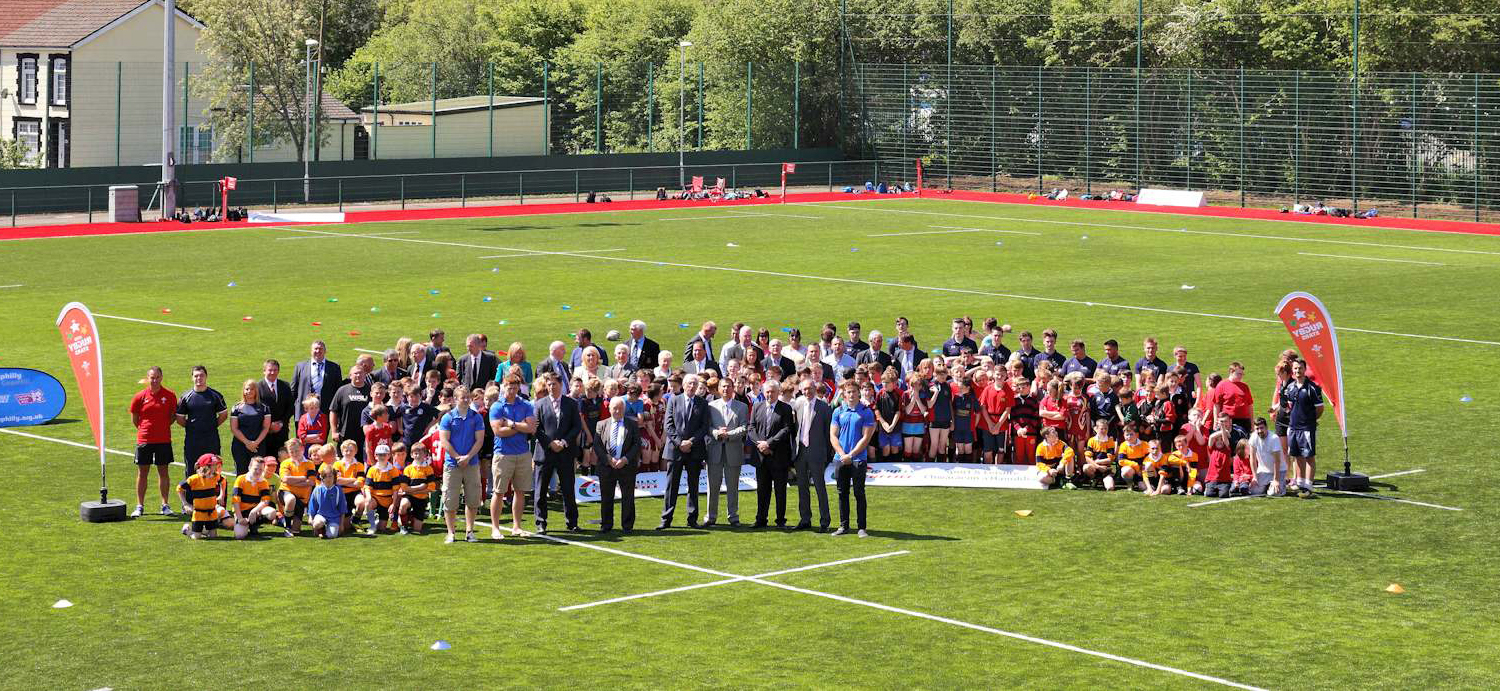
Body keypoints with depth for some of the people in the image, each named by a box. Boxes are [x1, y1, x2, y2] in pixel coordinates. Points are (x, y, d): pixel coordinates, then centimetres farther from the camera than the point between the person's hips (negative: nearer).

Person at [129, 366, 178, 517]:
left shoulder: (169, 395, -1)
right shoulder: (140, 397, -1)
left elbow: (173, 415, 11)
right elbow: (134, 419, 9)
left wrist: (163, 427, 5)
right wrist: (145, 429, 7)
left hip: (163, 440, 0)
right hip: (144, 440, 0)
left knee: (163, 472, 6)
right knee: (142, 472, 3)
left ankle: (165, 505, 12)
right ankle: (140, 506, 10)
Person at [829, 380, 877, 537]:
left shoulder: (866, 412, 0)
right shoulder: (838, 412, 9)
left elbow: (865, 438, -5)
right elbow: (833, 436, 6)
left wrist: (851, 455, -11)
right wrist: (842, 454, -8)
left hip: (858, 459, -3)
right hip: (840, 458, 3)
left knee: (859, 493, -3)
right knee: (842, 493, 7)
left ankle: (862, 527, 0)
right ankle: (843, 526, 15)